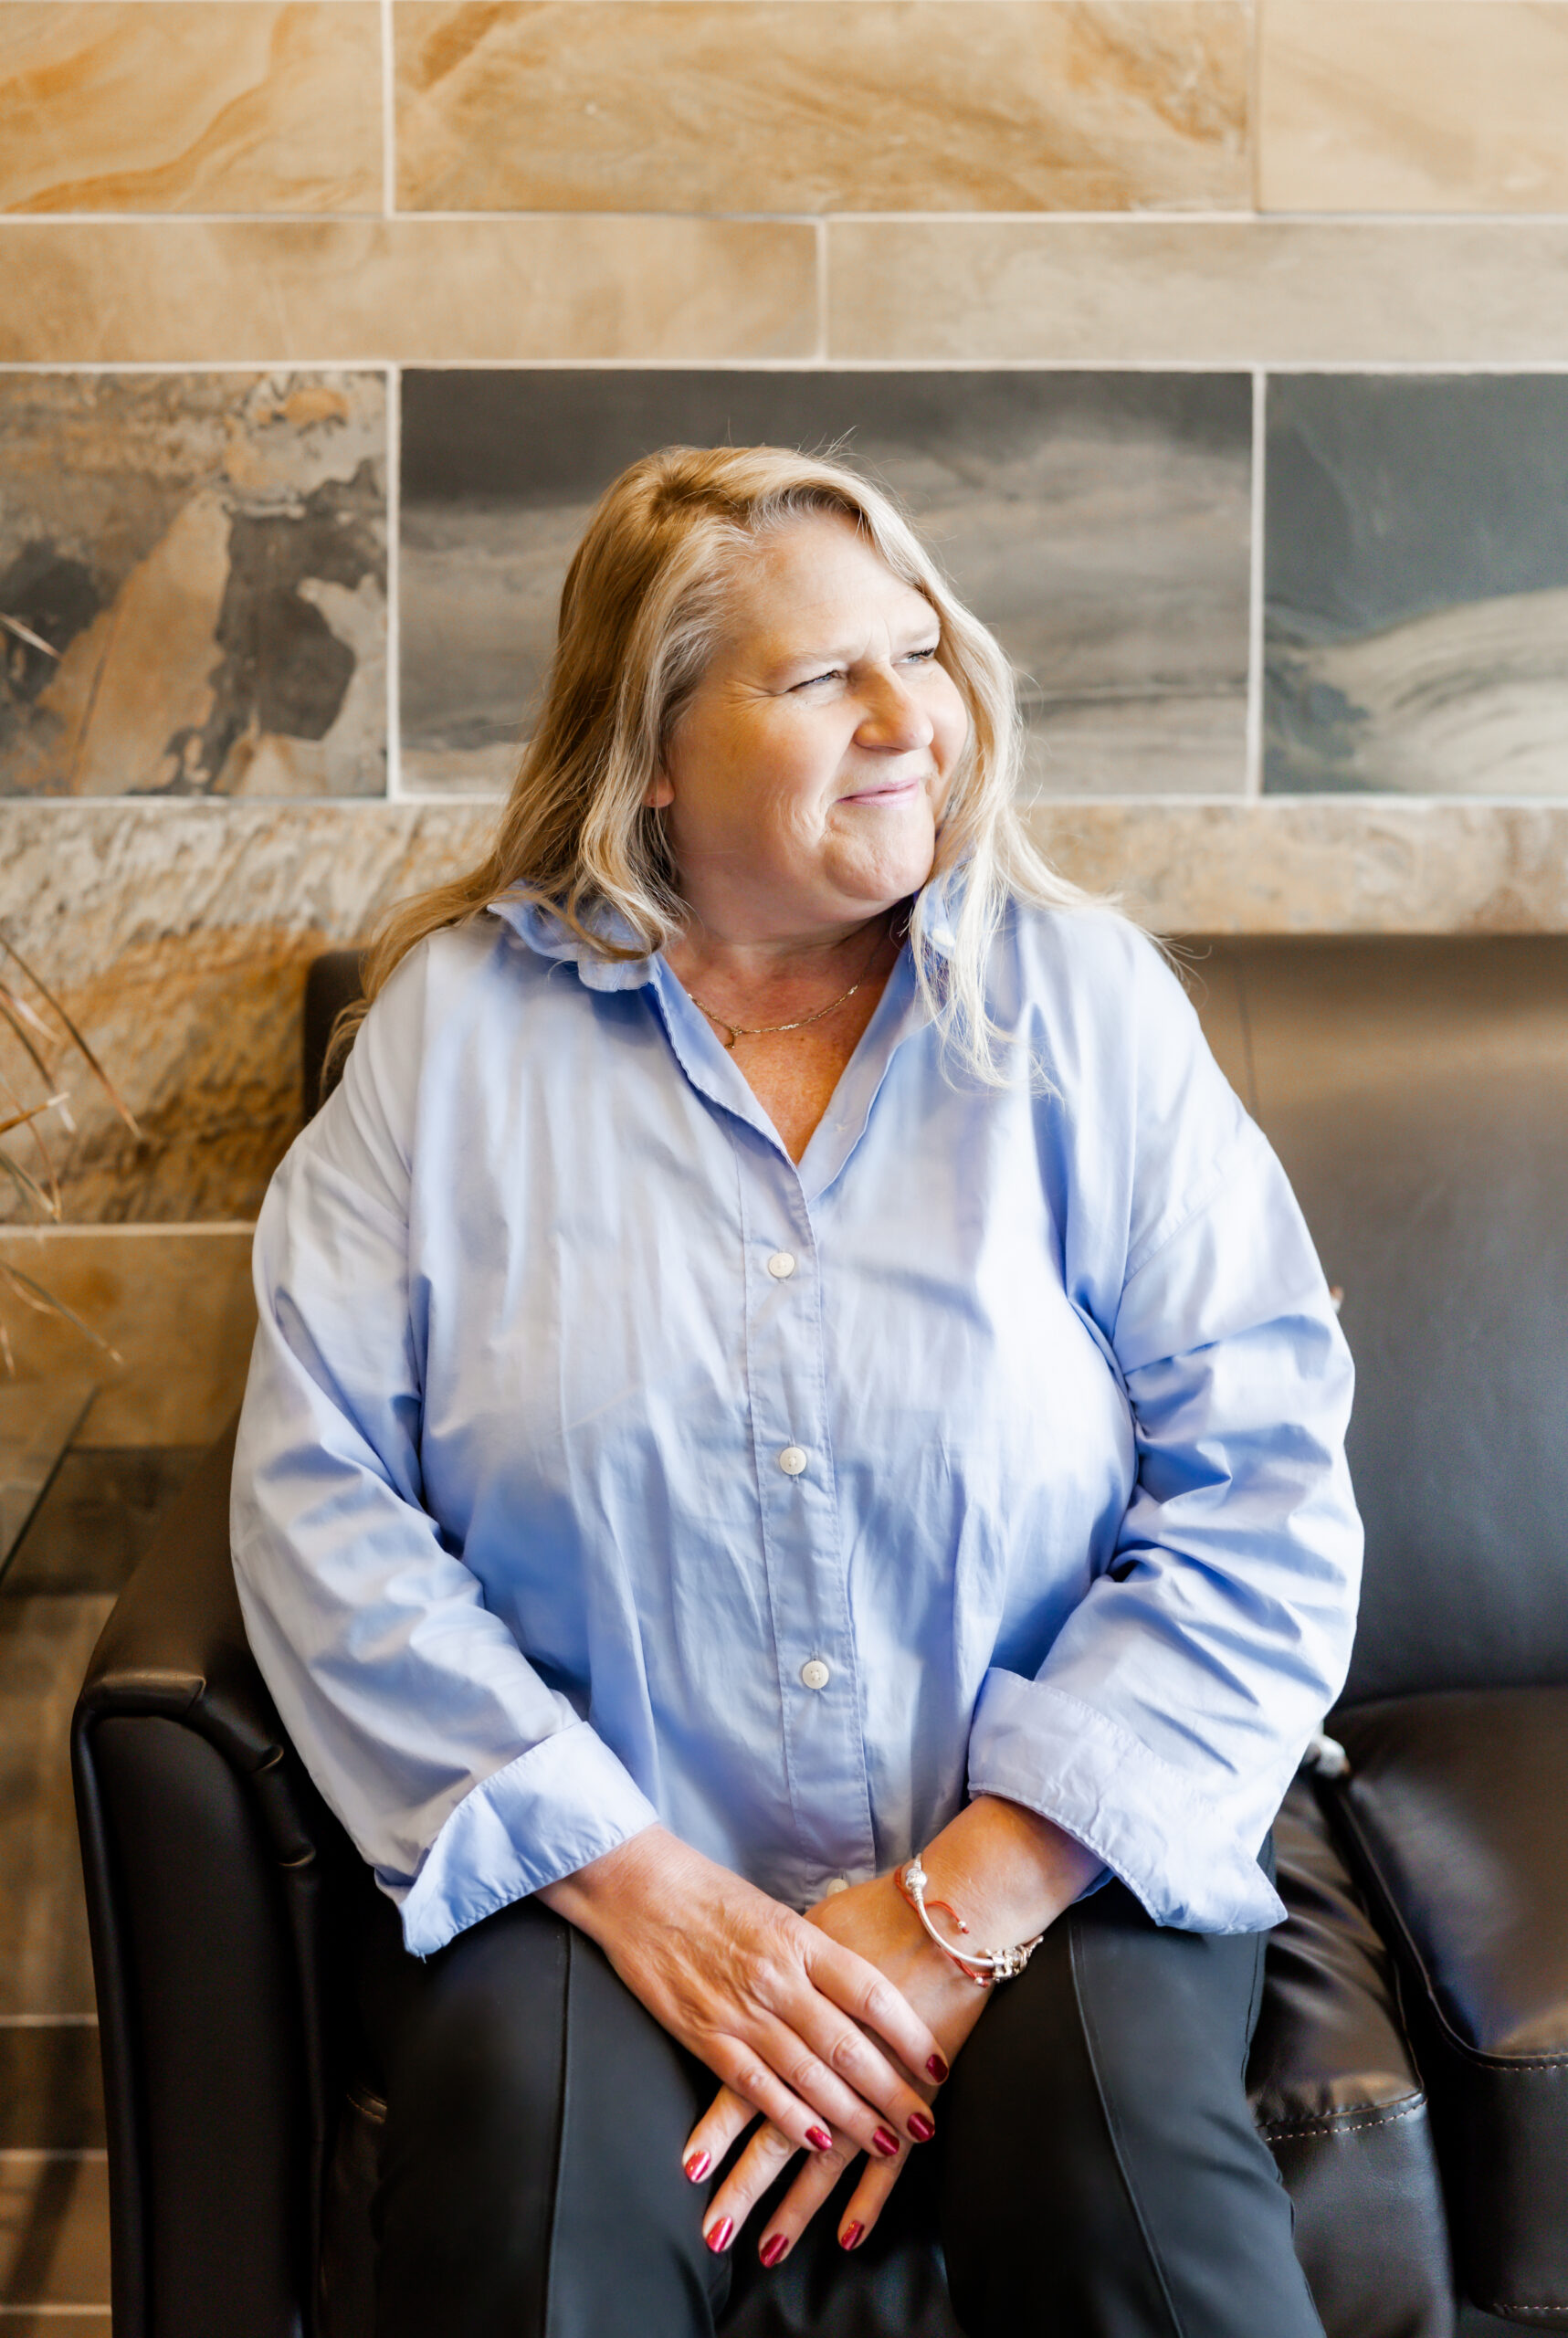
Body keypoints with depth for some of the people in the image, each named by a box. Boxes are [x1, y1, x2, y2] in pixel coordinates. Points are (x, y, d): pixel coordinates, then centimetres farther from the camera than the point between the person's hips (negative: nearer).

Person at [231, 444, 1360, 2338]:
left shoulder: (1085, 1007, 3)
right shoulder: (462, 1022, 3)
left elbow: (1268, 1503, -4)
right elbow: (321, 1504, -4)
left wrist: (958, 1914, -13)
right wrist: (643, 1889, -14)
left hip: (1042, 1866, 1)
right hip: (585, 1871, 0)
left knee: (1124, 2157, -28)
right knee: (545, 2171, -30)